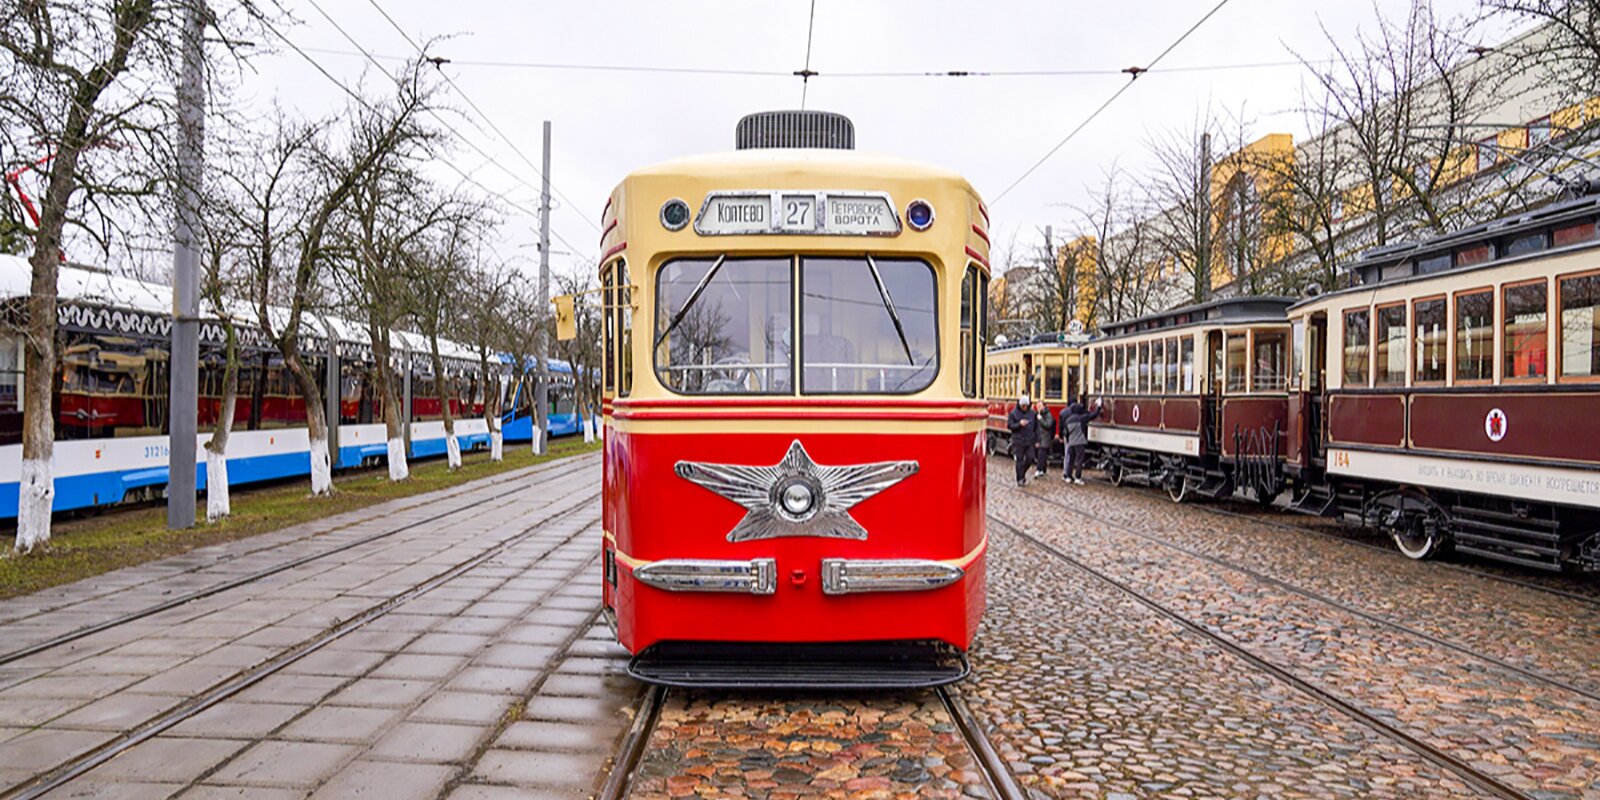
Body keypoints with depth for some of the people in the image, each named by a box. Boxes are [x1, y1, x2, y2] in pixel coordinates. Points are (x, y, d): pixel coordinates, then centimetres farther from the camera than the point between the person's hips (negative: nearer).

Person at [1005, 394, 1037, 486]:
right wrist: (1019, 424, -20)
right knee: (1019, 460, 0)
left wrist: (1036, 439, 7)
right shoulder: (1013, 413, -5)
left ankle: (1023, 473, 27)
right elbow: (1009, 426, -5)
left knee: (1030, 459, 1)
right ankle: (1020, 479, 8)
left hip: (1029, 441, 3)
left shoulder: (1032, 413, 4)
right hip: (1018, 441, -3)